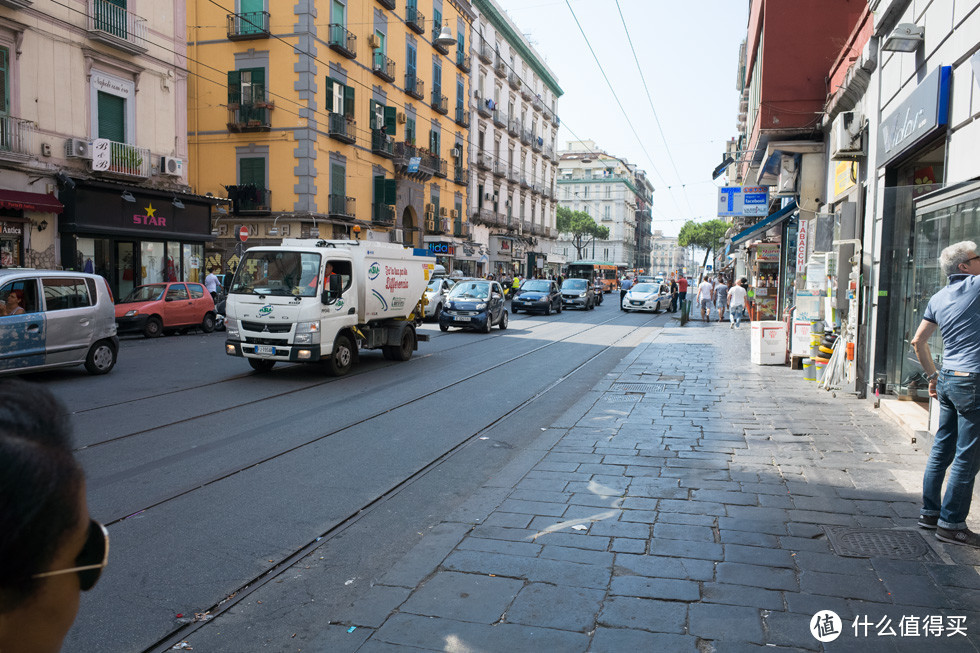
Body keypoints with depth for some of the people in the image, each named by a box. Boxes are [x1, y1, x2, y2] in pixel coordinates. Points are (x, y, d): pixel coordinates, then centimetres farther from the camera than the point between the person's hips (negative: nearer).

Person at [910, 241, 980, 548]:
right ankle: (951, 524, 3)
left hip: (948, 380, 8)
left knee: (941, 450, 15)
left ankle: (930, 511, 22)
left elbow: (918, 342, 14)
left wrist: (932, 375, 21)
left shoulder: (938, 298, 12)